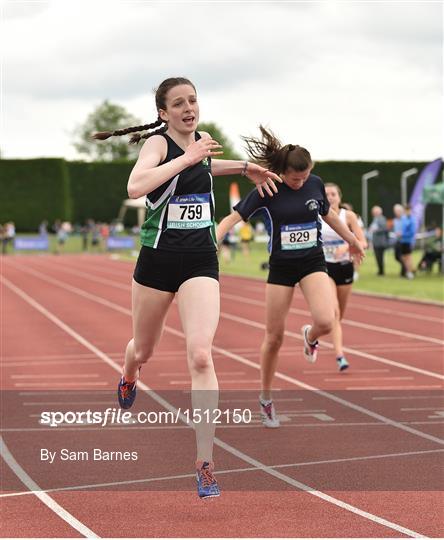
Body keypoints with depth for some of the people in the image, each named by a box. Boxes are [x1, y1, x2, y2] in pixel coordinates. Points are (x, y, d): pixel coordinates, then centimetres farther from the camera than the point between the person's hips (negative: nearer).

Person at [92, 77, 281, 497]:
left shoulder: (201, 142, 7)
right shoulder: (158, 143, -11)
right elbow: (135, 187, -33)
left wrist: (244, 167, 24)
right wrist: (189, 157, -31)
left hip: (201, 263, 2)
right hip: (157, 261, -2)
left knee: (200, 356, -16)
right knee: (143, 351, 19)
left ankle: (205, 464, -16)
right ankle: (129, 379, 60)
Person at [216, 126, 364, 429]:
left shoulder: (315, 184, -4)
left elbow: (329, 214, 15)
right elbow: (233, 218, -13)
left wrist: (352, 240, 27)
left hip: (313, 261, 1)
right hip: (281, 266, -1)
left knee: (326, 322, -23)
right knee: (274, 337, 2)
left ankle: (310, 336, 16)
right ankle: (266, 399, 21)